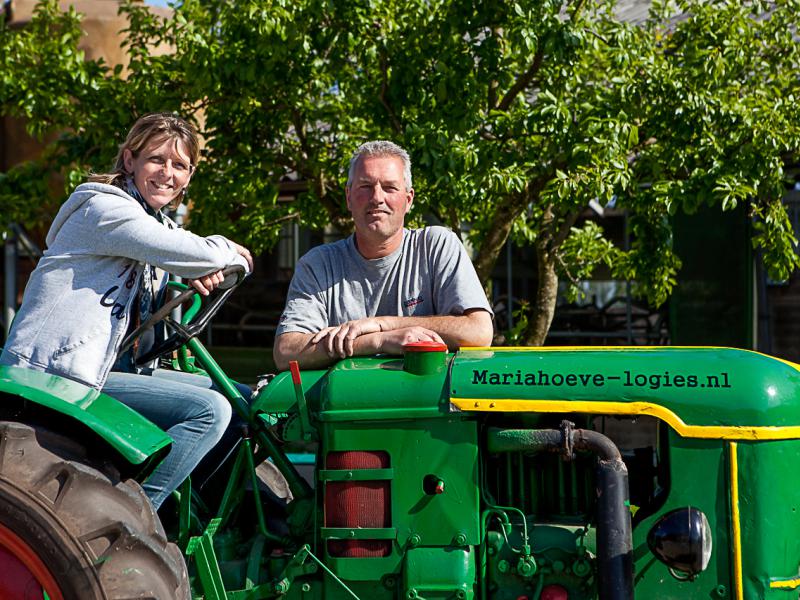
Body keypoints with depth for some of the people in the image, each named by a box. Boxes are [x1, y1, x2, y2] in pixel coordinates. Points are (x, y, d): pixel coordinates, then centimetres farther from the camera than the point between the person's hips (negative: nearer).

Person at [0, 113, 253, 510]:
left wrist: (196, 278, -6)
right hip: (57, 374, -10)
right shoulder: (103, 207, -12)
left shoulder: (154, 221, 19)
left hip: (110, 366, 10)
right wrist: (230, 253, 1)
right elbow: (196, 253, -22)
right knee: (210, 411, -24)